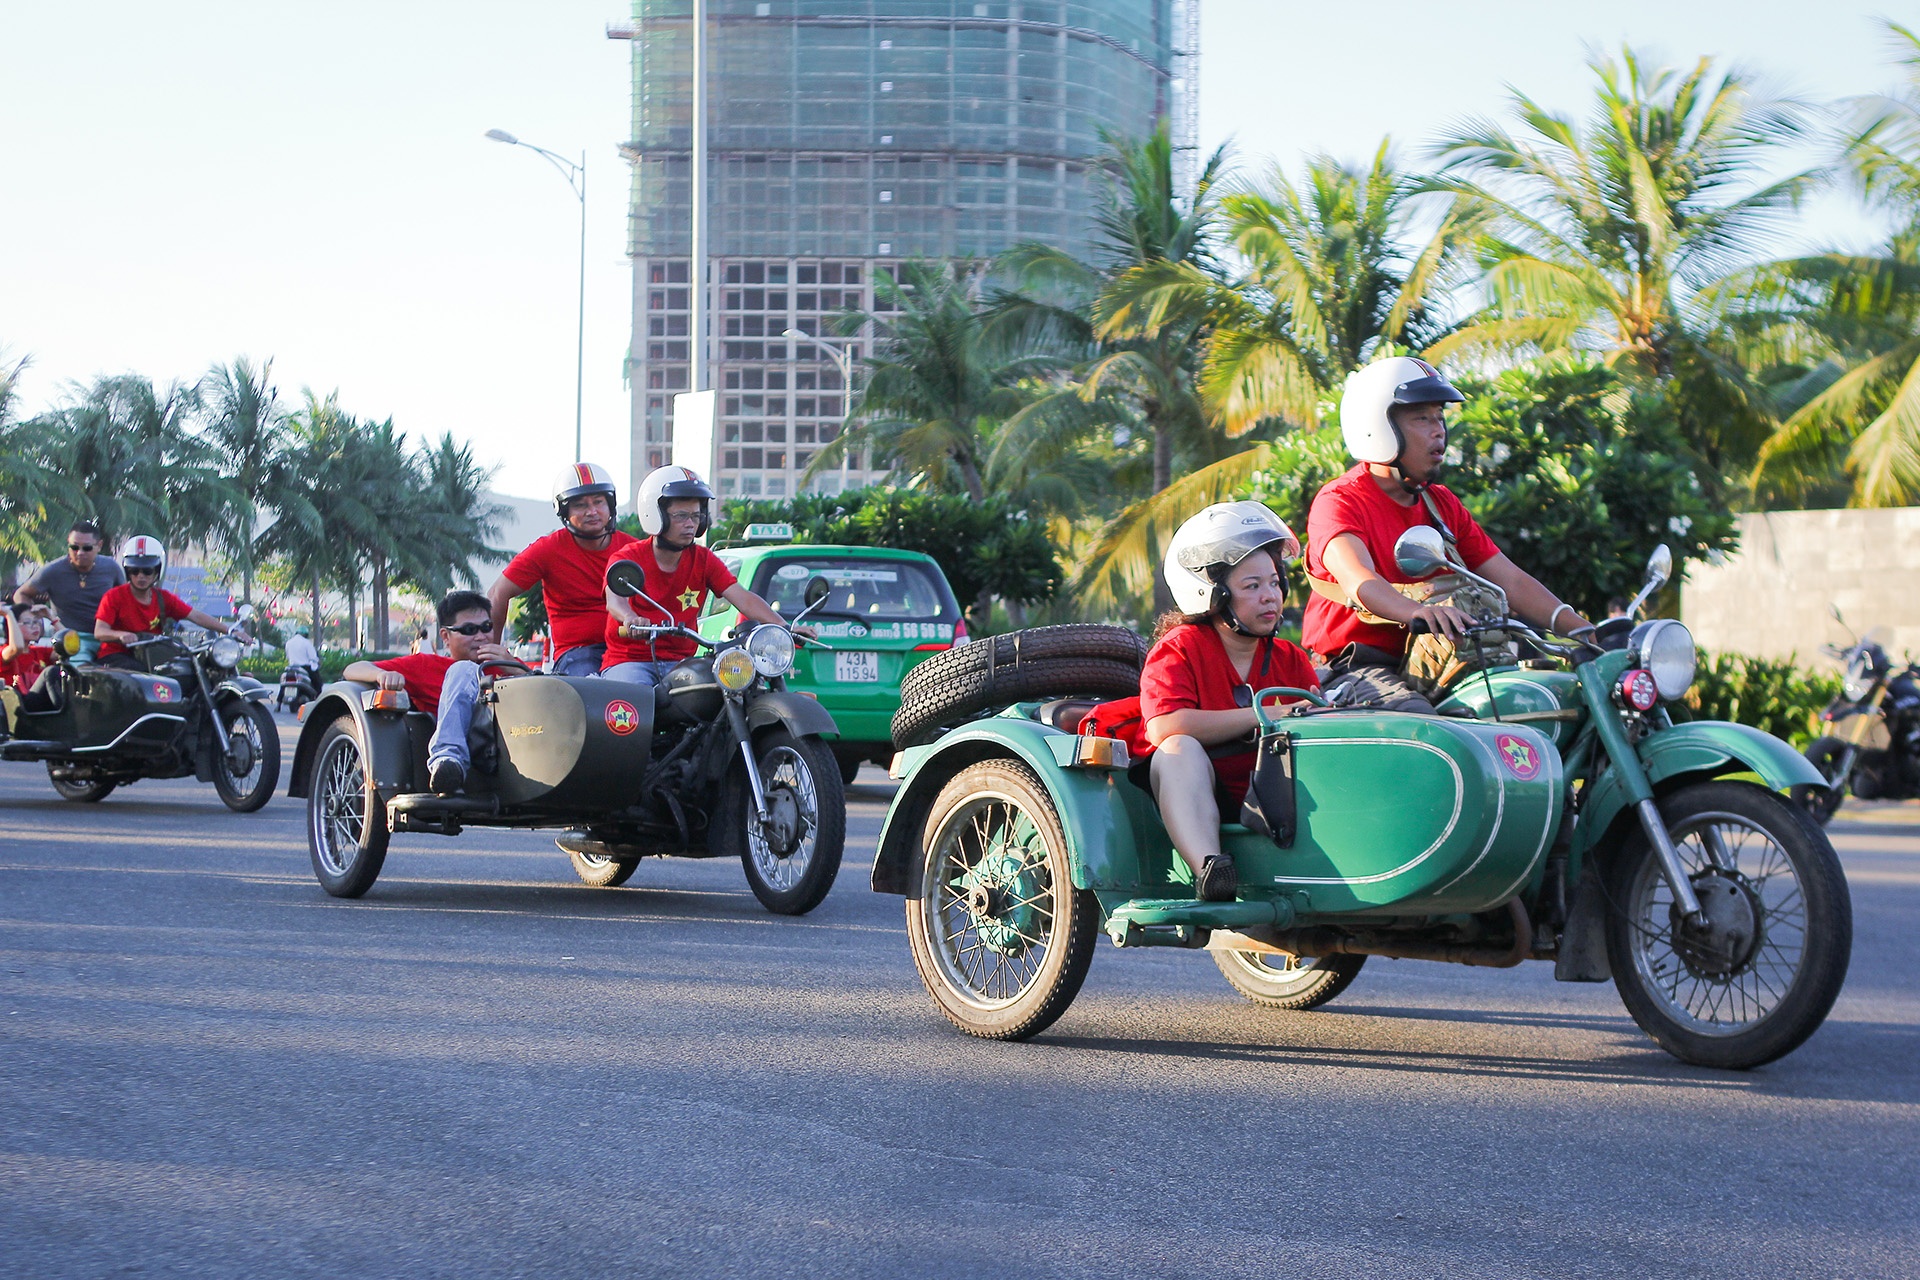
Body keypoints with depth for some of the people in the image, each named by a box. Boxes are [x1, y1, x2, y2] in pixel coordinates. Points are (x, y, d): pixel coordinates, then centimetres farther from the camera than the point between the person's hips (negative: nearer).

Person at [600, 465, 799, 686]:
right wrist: (631, 619, -51)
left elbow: (742, 598, -5)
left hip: (680, 662, 3)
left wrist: (784, 626, -24)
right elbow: (615, 599, -25)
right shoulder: (628, 557, -4)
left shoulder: (704, 560, 8)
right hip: (628, 661, -3)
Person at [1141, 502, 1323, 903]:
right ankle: (1208, 867, -52)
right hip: (1203, 801, -4)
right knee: (1178, 749, -34)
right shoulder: (1180, 649, 0)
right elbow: (1163, 727, -18)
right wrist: (1263, 716, -17)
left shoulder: (1291, 660, 16)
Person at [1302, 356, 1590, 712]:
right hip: (1359, 665, -7)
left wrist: (1583, 631, -5)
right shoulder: (1339, 501, -6)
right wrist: (1418, 612, -49)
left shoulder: (1443, 505, 19)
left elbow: (1509, 580, 12)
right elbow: (1358, 581, -27)